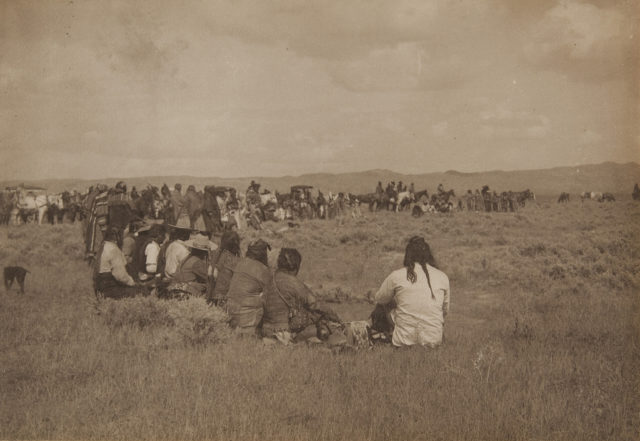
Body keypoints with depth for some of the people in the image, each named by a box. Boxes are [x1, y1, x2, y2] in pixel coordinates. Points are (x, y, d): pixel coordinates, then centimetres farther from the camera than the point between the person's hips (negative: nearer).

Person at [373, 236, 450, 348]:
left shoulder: (396, 276, -4)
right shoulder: (442, 277, 1)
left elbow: (379, 299, 14)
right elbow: (445, 311, 13)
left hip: (405, 340, -2)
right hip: (433, 341, 2)